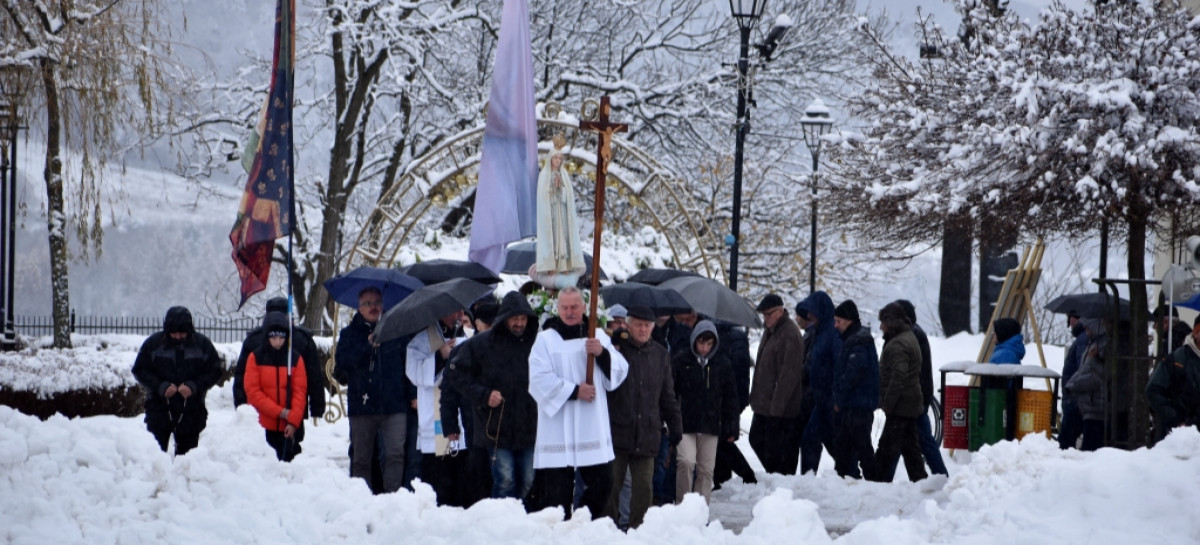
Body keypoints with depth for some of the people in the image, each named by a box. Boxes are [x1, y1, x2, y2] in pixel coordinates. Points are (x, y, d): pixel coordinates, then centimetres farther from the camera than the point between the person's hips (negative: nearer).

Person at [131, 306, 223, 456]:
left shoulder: (202, 344, -1)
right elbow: (139, 370, 1)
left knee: (187, 452, 5)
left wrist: (194, 386, -15)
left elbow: (214, 372, 2)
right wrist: (161, 386, -14)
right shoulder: (154, 343, -2)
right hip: (159, 408, 0)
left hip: (192, 411, 1)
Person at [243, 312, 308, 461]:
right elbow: (252, 391, -5)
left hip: (288, 426, 1)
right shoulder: (256, 357, 0)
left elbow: (300, 392, 1)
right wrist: (279, 411, -11)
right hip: (262, 425, -1)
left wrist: (293, 421, -11)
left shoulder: (295, 358, 4)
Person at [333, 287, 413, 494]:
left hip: (394, 405, -1)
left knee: (395, 453, -13)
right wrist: (367, 346, -14)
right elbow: (342, 362, -4)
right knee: (361, 458, 3)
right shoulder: (349, 334, 12)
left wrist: (412, 394, 0)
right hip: (361, 405, 1)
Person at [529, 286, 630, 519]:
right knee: (558, 492, -3)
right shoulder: (546, 339, 0)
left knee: (602, 484, 4)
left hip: (593, 430, 4)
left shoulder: (598, 336, 14)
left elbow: (619, 372, 7)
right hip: (558, 434, -4)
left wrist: (603, 353, -11)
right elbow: (539, 380, -10)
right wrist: (574, 391, -13)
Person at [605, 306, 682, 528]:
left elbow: (668, 395, 18)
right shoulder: (616, 348, -1)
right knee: (611, 483, 2)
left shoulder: (660, 355, 13)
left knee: (643, 486, 4)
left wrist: (674, 426, 15)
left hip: (647, 433, 3)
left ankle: (638, 527, 11)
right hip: (616, 432, -3)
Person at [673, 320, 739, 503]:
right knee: (686, 461, -18)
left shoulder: (722, 365, 6)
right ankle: (682, 504, -6)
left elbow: (730, 398, 11)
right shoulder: (680, 362, -1)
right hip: (685, 425, -2)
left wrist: (731, 428, 8)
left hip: (711, 426, 2)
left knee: (706, 469, 4)